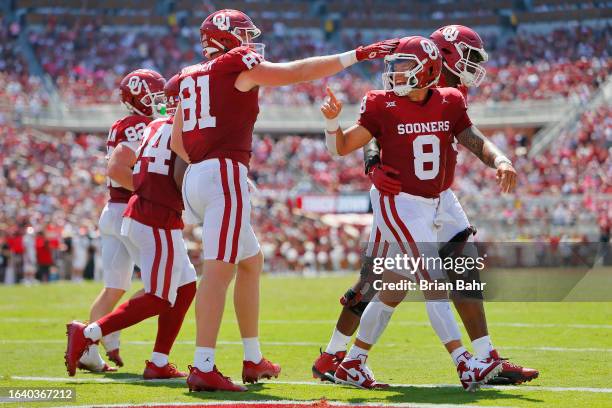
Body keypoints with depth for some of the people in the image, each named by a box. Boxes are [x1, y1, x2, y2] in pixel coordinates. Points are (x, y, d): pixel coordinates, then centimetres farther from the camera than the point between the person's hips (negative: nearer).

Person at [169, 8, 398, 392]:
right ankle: (203, 369, -19)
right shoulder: (240, 66, -1)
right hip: (225, 175, -9)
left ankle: (254, 360, 23)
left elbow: (177, 141, 20)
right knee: (220, 270, -12)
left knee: (252, 261, 19)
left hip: (197, 175, 9)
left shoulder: (192, 76, 19)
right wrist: (358, 55, 4)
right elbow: (299, 72, -1)